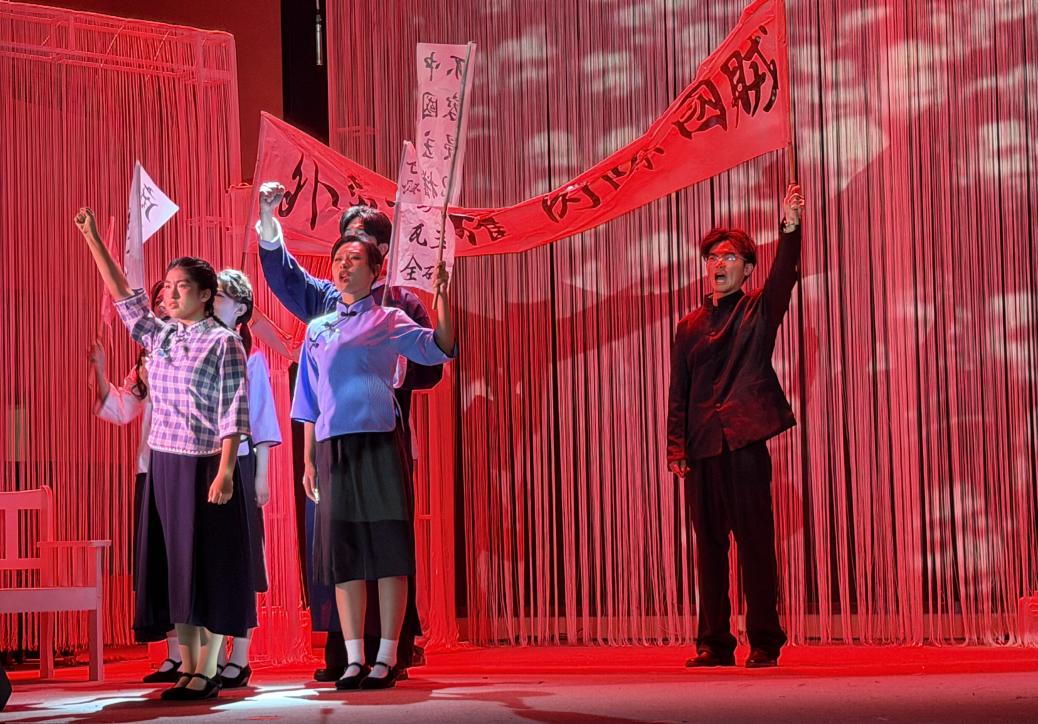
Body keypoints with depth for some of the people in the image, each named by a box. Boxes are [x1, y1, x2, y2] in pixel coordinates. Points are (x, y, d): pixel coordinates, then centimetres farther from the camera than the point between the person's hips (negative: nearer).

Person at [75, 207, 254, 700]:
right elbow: (123, 295, 15)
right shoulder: (158, 337, 11)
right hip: (163, 464, 7)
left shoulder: (223, 342, -6)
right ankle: (187, 668, 15)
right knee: (172, 567, 7)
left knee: (207, 566, -3)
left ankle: (207, 673, 2)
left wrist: (225, 471, -19)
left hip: (204, 466, -6)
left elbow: (233, 414, -11)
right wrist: (92, 238, 12)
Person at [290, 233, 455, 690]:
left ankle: (387, 657, 2)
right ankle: (354, 660, 7)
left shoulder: (387, 321, 7)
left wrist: (442, 295, -20)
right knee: (342, 553, 2)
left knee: (387, 548, -4)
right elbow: (310, 401, 18)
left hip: (379, 442, -3)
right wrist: (308, 460, 12)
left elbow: (438, 348, -8)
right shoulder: (318, 329, 17)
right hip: (332, 446, 4)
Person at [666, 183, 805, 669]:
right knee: (709, 546, 6)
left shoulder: (758, 311, 6)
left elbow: (785, 276, -14)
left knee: (755, 543, -3)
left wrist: (790, 228, -29)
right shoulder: (689, 327, 16)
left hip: (745, 443, -4)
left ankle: (764, 642, 2)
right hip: (701, 450, 4)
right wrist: (676, 449, 3)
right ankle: (714, 643, 11)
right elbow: (678, 393, 14)